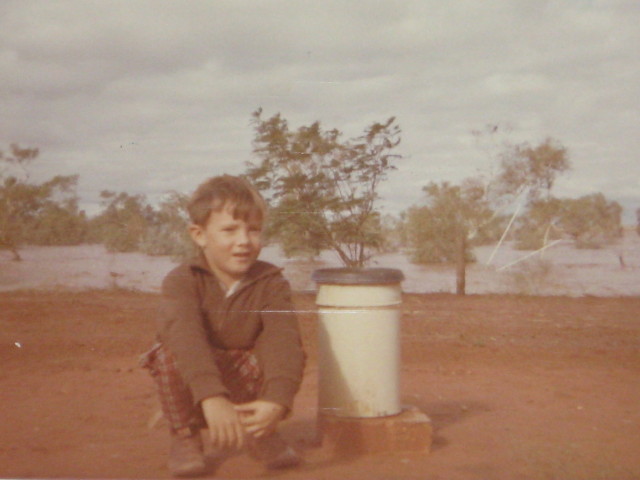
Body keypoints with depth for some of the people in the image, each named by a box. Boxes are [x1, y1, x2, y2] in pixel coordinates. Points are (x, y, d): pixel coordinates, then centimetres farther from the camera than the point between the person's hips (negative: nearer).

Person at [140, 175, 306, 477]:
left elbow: (284, 340, -33)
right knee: (170, 352, -31)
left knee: (275, 352, -28)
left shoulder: (271, 283, -17)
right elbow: (185, 336, -40)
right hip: (191, 392, -1)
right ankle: (185, 437, -6)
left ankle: (259, 435, -1)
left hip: (247, 389, 1)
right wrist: (212, 398, -57)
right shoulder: (182, 281, -21)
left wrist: (276, 401, -51)